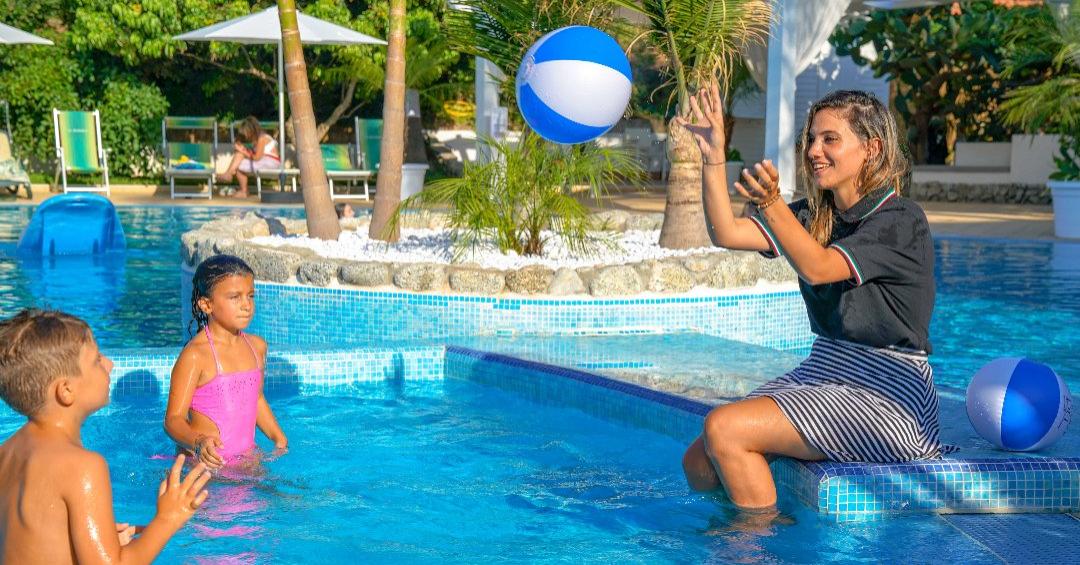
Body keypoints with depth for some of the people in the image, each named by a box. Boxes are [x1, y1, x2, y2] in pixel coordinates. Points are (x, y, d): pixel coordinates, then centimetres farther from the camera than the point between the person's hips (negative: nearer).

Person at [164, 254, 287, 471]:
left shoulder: (257, 347, 8)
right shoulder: (195, 354, -16)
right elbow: (174, 419, -17)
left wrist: (278, 437, 16)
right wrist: (198, 443, -36)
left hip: (247, 457, 6)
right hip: (203, 461, -6)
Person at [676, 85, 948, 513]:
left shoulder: (901, 220, -12)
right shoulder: (815, 215, 11)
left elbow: (818, 268, -27)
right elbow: (726, 234, 1)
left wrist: (771, 204, -42)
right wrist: (713, 157, -9)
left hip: (885, 395, -8)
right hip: (823, 373, 8)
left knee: (724, 429, -21)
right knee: (700, 465, -5)